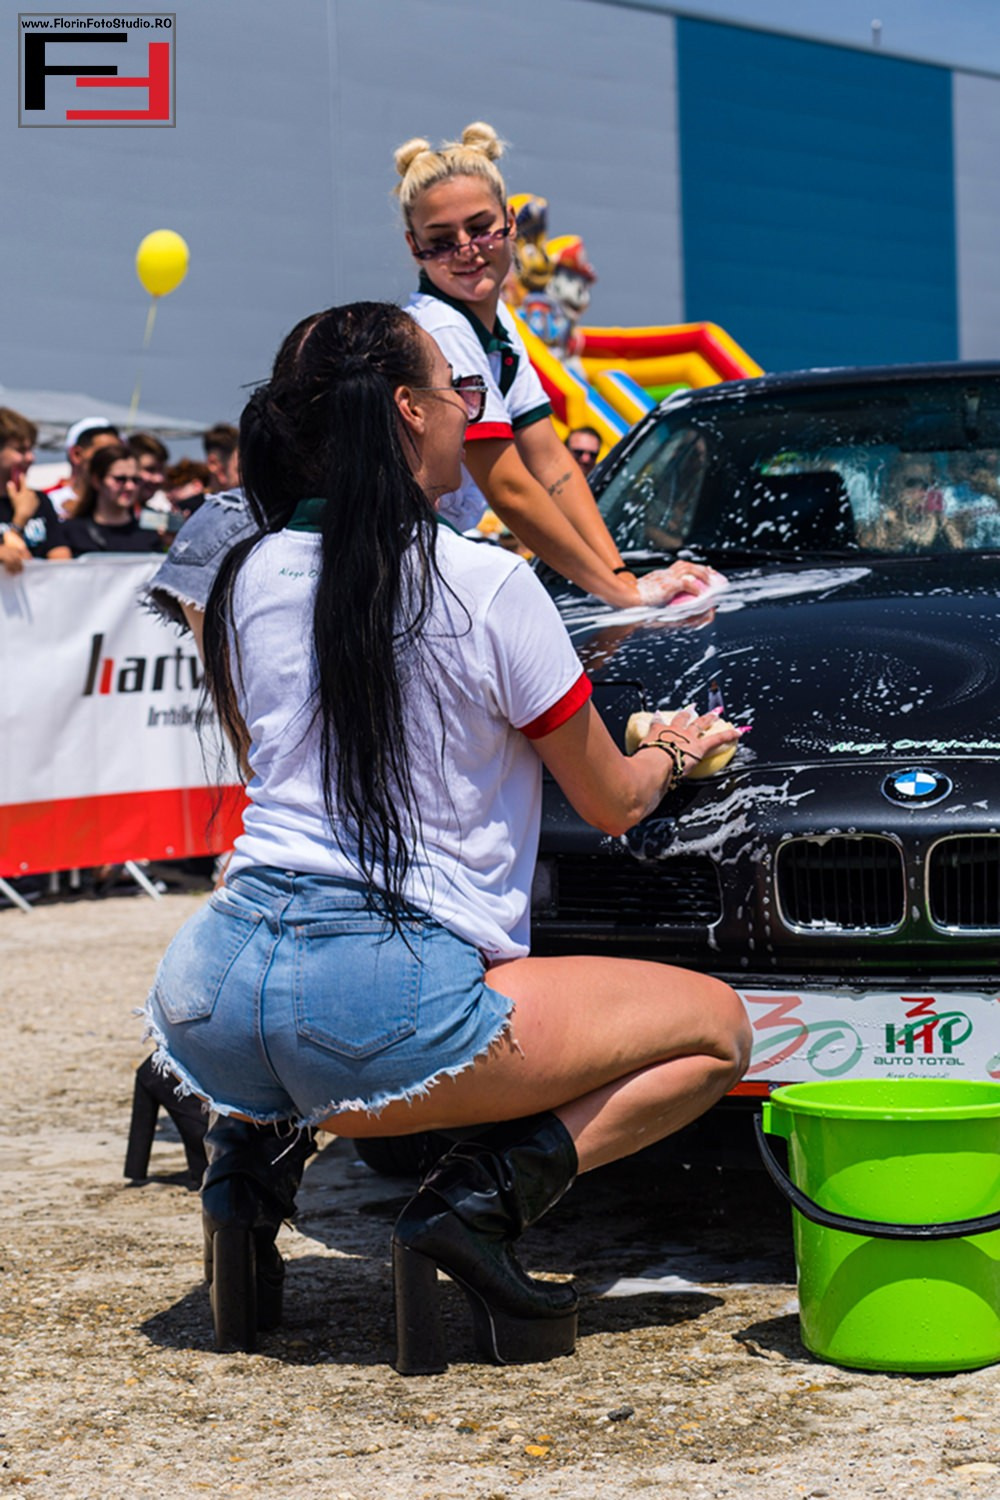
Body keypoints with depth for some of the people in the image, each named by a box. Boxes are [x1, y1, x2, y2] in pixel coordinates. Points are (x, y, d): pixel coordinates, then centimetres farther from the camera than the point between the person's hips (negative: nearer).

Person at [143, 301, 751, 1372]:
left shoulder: (249, 578, 11)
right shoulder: (488, 587, -4)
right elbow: (610, 806, 8)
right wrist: (673, 752, 32)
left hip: (215, 1002, 6)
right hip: (386, 1013, -5)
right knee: (715, 1028, 11)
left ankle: (250, 1156, 13)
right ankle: (485, 1196, -9)